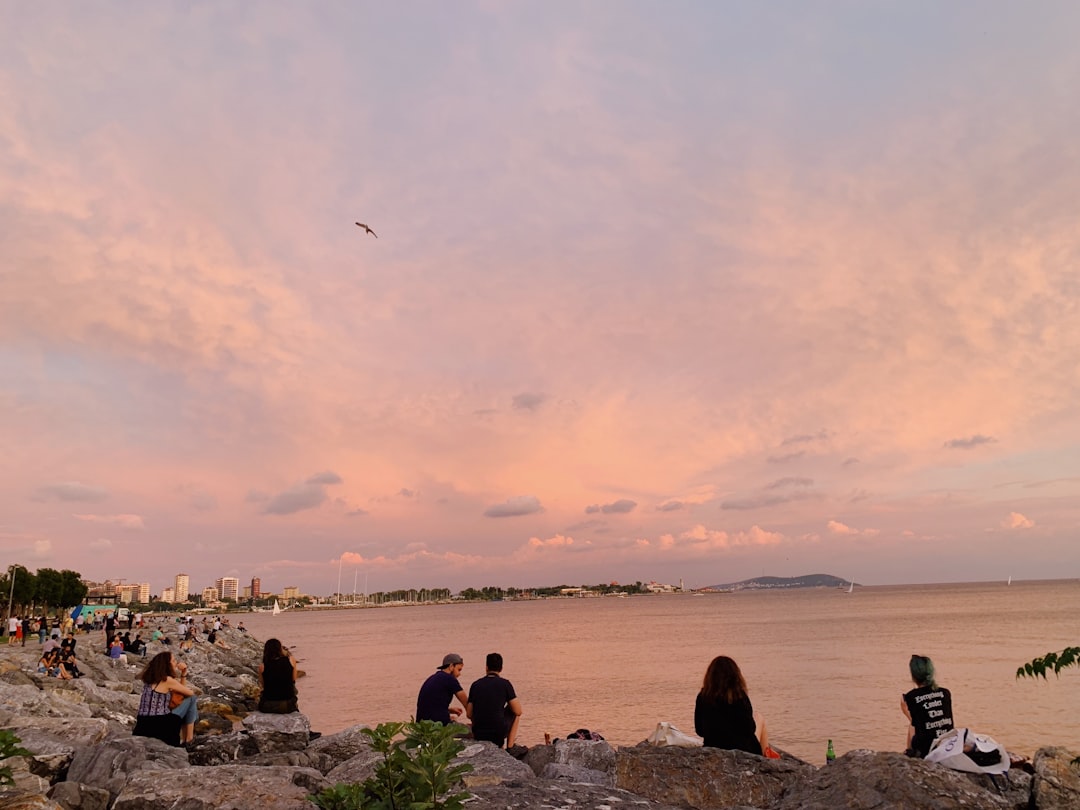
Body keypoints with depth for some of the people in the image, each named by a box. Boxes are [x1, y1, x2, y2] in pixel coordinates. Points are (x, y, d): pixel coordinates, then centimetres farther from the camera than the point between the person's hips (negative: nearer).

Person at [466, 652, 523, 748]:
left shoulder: (475, 684, 5)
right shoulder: (505, 684, -5)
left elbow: (469, 714, 9)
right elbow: (518, 711, 0)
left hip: (478, 735, 5)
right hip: (498, 733, -5)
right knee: (515, 712, 24)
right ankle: (510, 748, 21)